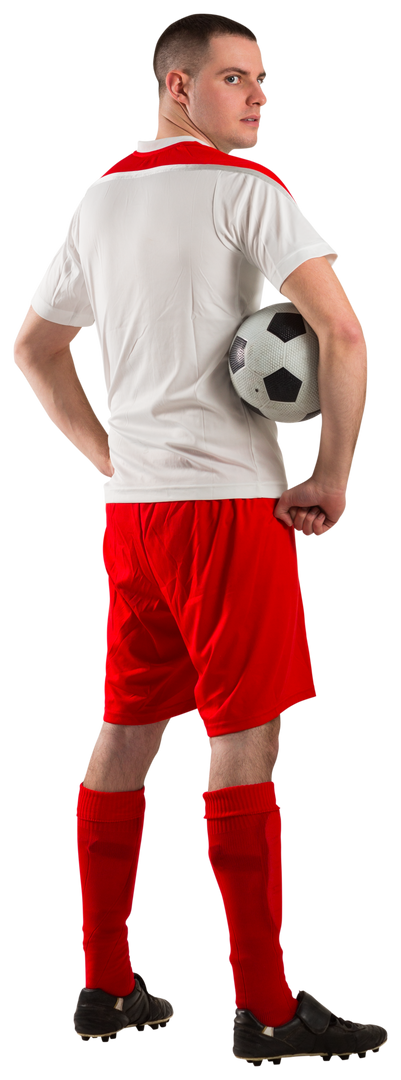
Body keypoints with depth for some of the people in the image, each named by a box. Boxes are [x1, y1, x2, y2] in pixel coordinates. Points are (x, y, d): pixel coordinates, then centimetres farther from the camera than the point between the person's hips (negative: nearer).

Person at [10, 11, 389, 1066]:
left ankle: (106, 988, 19)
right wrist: (334, 478, -10)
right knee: (245, 745, -4)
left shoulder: (101, 196, 15)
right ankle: (266, 1008, 1)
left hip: (130, 506, 8)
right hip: (229, 500, -7)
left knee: (125, 736, 11)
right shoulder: (245, 188, -8)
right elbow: (342, 332, -19)